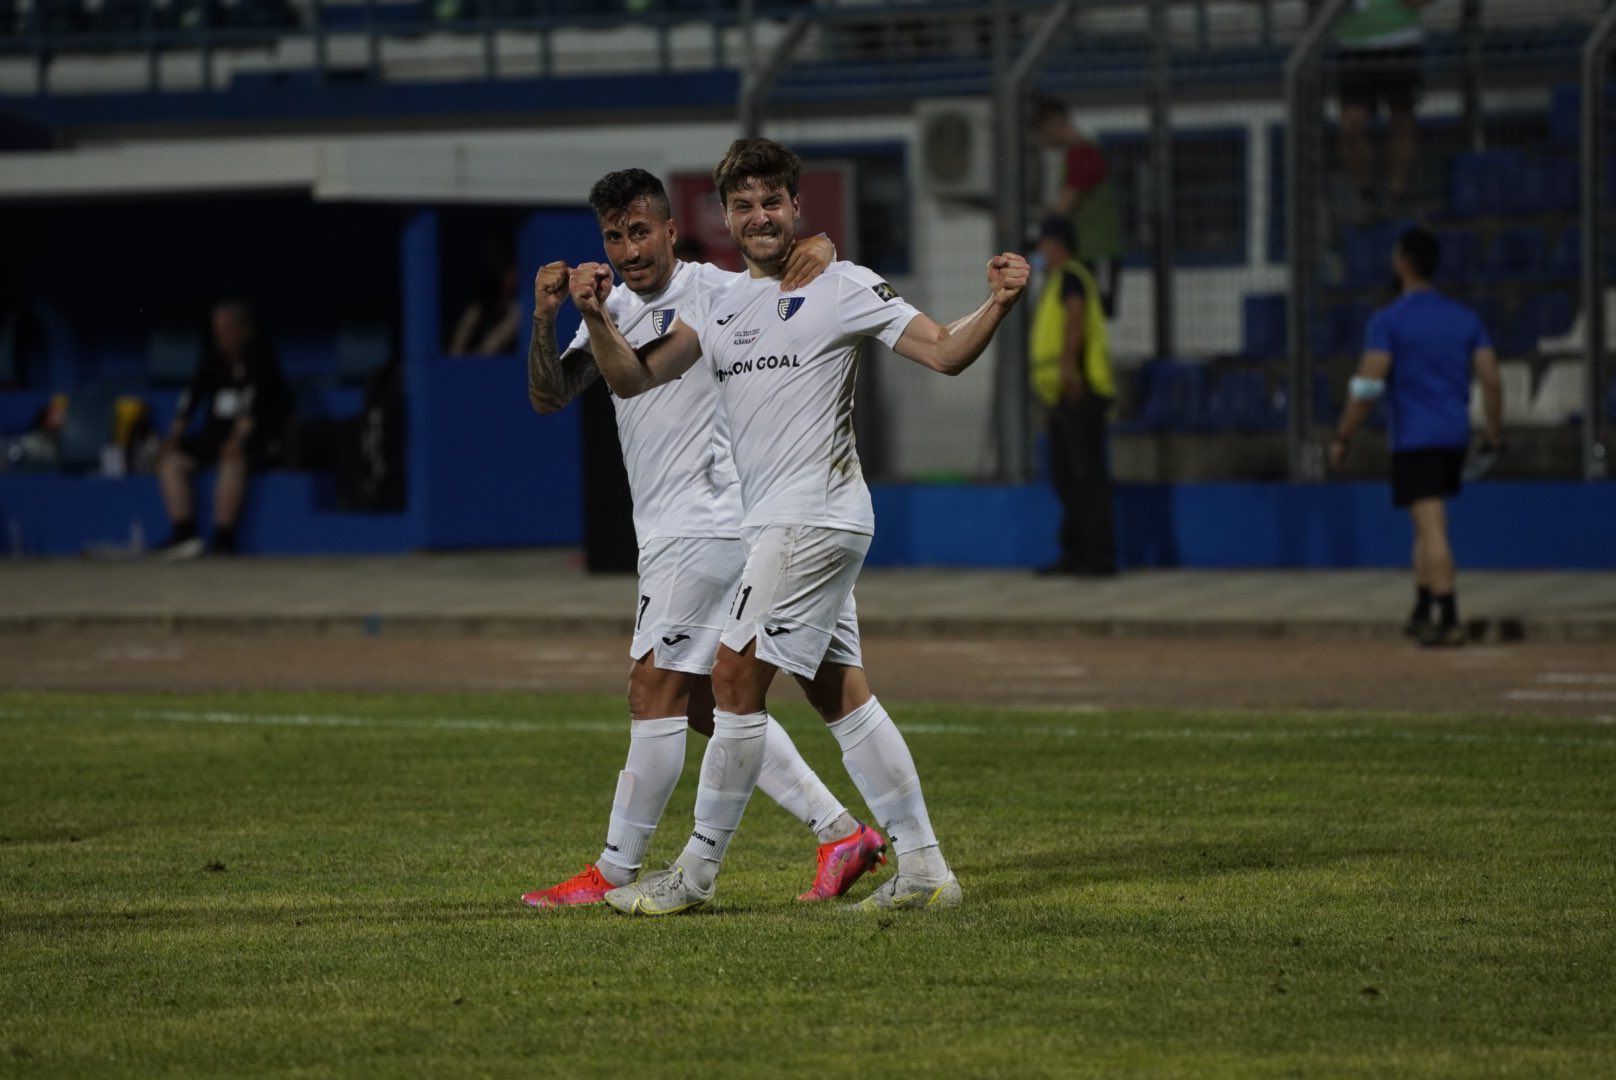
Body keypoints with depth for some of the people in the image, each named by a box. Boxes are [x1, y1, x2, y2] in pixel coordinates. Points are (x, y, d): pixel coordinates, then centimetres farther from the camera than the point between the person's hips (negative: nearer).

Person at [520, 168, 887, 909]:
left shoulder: (716, 291, -8)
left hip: (707, 525, -9)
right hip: (667, 532, 9)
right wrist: (545, 321, -12)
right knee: (704, 705, 9)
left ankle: (614, 871, -2)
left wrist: (820, 249, -29)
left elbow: (822, 254, -6)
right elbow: (549, 397, 5)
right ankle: (840, 833, 13)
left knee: (655, 690, -7)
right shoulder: (614, 311, 13)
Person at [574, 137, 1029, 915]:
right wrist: (597, 319, -9)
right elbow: (634, 379, 10)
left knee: (737, 679, -7)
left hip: (815, 519, -8)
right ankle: (922, 867, 9)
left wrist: (998, 305, -24)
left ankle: (696, 872, -1)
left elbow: (944, 351, -6)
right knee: (838, 694, 7)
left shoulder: (840, 287, -4)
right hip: (774, 526, 8)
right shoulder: (721, 304, 15)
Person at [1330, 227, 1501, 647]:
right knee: (1428, 525, 19)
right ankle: (1421, 614, 22)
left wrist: (1343, 438, -6)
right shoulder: (1465, 318, 7)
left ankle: (1449, 620, -16)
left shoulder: (1388, 321, -9)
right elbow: (1491, 379, 5)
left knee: (1432, 529, -10)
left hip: (1413, 439, -6)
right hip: (1455, 436, 6)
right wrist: (1494, 430, 19)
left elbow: (1367, 386, -14)